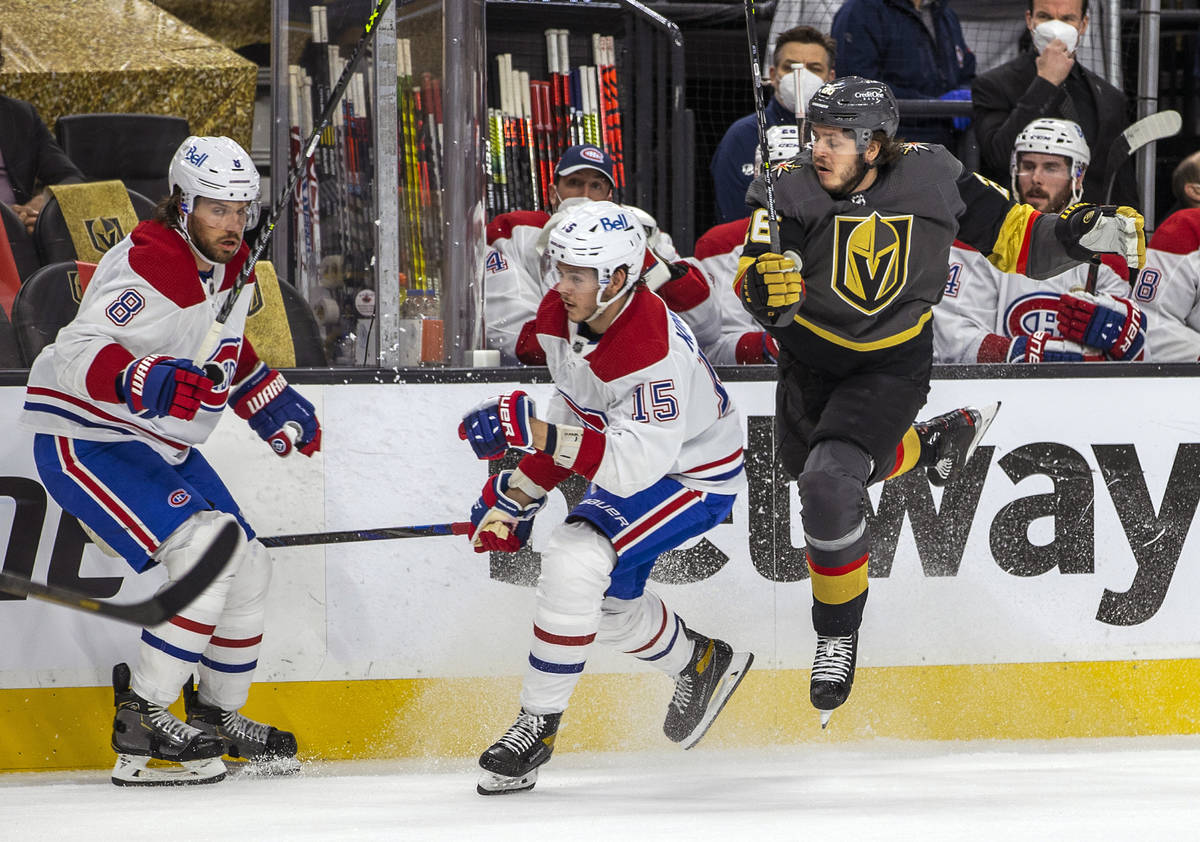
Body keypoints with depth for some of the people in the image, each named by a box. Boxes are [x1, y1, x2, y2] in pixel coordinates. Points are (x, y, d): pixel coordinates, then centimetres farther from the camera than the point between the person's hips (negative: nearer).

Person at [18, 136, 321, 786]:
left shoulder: (231, 268, 6)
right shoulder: (147, 265, -24)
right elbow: (79, 355, -35)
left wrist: (270, 401, 17)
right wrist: (143, 381, -51)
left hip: (159, 446, 10)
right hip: (84, 441, -10)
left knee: (249, 565, 10)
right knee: (206, 548, -25)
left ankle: (218, 716, 28)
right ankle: (142, 718, -21)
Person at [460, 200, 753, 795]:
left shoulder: (652, 350, -36)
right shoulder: (560, 315, -10)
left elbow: (636, 464, -42)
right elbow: (575, 409, 7)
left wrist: (532, 432, -48)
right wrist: (519, 492, 6)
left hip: (694, 475, -9)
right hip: (628, 461, 9)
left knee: (575, 562, -25)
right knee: (607, 603, 16)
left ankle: (538, 724, -13)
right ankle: (700, 663, 45)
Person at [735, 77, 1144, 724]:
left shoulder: (931, 178, -17)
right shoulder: (792, 188, -19)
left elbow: (1009, 238, -5)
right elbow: (762, 295, -27)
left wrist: (1079, 232, -22)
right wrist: (766, 285, -51)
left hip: (891, 366, -4)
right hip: (809, 358, 4)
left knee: (829, 484, -24)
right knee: (820, 475, 25)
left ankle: (839, 633, -3)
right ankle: (931, 445, 53)